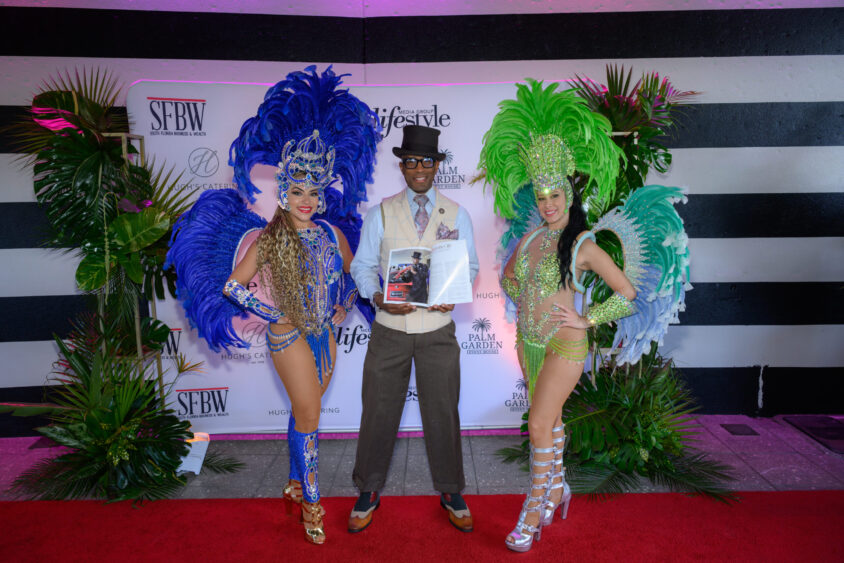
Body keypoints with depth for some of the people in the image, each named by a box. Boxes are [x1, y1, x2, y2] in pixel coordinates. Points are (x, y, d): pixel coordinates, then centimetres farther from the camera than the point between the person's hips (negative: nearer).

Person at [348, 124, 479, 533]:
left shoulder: (456, 215, 5)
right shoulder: (380, 213, 4)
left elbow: (469, 266, 7)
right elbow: (362, 265, 3)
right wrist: (379, 297, -17)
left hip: (438, 328, 0)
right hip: (389, 329, 0)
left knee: (442, 411, 9)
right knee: (379, 410, 8)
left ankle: (450, 492, 30)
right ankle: (369, 491, 29)